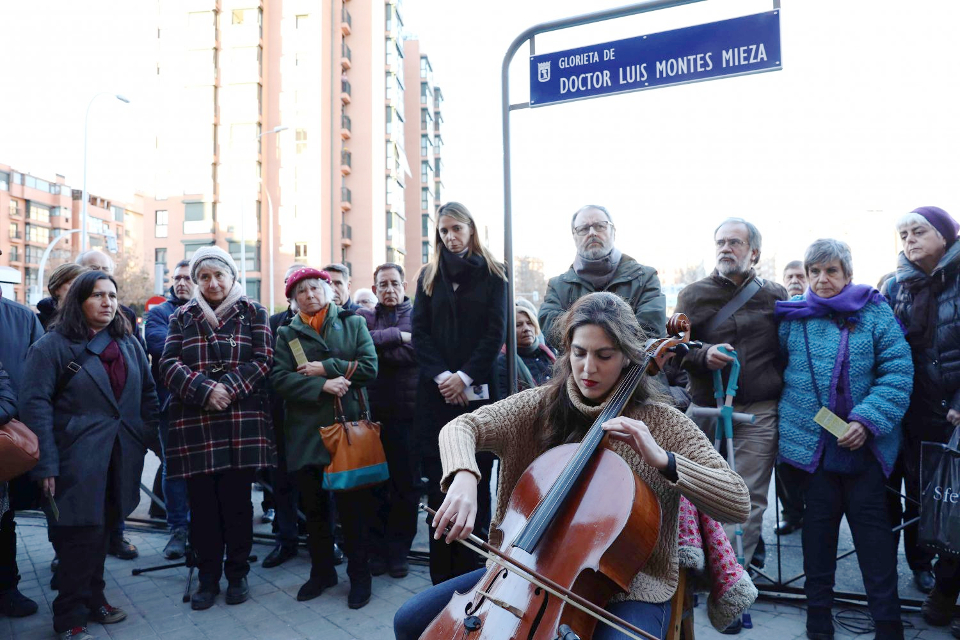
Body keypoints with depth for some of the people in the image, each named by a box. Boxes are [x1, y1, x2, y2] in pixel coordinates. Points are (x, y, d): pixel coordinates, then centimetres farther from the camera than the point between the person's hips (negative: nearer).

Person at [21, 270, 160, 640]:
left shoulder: (129, 344, 11)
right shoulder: (52, 346, -6)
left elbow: (148, 394, 15)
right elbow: (35, 405, -12)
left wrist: (147, 437, 5)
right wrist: (45, 464, -17)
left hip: (121, 460, 5)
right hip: (77, 461, -5)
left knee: (102, 531, 16)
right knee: (81, 536, 0)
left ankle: (93, 599, 32)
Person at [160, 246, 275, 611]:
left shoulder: (253, 314, 7)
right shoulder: (182, 317, 12)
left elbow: (262, 360, -2)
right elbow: (169, 364, 1)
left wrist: (228, 389, -15)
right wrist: (204, 390, -15)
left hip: (242, 422, -1)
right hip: (193, 423, 2)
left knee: (236, 500, 4)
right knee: (202, 503, 5)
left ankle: (237, 574, 19)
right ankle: (208, 577, 20)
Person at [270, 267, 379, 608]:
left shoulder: (353, 323, 8)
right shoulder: (287, 334, 10)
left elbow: (369, 366, -4)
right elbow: (279, 378, -4)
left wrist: (325, 368, -10)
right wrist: (322, 386, -15)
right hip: (305, 431, 2)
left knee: (353, 504, 0)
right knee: (313, 506, 10)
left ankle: (359, 575, 15)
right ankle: (322, 571, 28)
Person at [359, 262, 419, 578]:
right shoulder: (364, 316, 13)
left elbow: (412, 353, -10)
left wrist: (376, 348, -6)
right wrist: (396, 335, -11)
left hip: (407, 410, -1)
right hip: (373, 410, 2)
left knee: (406, 483, 4)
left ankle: (399, 549, 17)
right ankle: (378, 548, 19)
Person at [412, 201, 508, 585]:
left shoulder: (491, 274, 6)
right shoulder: (429, 276, 12)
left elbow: (496, 332, -3)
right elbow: (419, 332, 5)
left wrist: (465, 377, -12)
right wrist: (441, 375, -9)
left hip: (477, 389, -2)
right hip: (436, 391, 2)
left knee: (476, 479, -1)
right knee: (439, 481, 3)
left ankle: (474, 567, 9)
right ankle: (442, 575, 12)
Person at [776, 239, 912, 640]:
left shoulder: (875, 313, -2)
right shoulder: (792, 318, 4)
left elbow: (898, 372, -8)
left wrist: (868, 420, -17)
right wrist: (789, 418, 2)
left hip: (866, 445, -1)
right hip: (811, 442, 2)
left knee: (874, 530, 5)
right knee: (818, 528, 10)